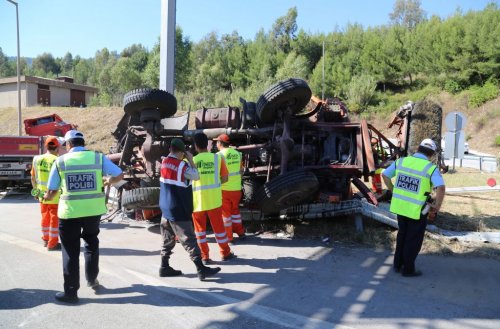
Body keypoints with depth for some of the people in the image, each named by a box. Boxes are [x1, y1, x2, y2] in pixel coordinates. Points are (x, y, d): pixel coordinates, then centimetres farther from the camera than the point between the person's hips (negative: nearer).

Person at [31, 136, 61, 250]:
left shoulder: (37, 159, 1)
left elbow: (33, 178, 9)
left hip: (42, 195, 6)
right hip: (55, 196, -6)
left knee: (45, 217, 21)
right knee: (55, 219, 5)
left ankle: (46, 240, 34)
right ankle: (52, 243, 11)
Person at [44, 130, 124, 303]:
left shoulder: (60, 161, -2)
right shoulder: (98, 157, -1)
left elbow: (52, 190, 1)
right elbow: (119, 175, -4)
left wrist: (47, 197, 22)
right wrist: (106, 182, 13)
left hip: (69, 211, -1)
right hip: (94, 210, 2)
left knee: (70, 251, 10)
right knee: (91, 242, 26)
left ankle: (71, 292, 14)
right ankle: (92, 279, 33)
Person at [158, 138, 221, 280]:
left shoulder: (164, 162, 5)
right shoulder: (181, 165, -16)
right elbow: (196, 176, -7)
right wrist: (190, 160, -2)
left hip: (166, 208, 8)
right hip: (178, 210, -8)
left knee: (168, 239, 16)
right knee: (189, 239, -6)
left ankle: (164, 267, 23)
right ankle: (201, 269, -3)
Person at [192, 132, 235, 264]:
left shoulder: (192, 161, -6)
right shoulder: (218, 158, -3)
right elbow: (225, 178, 1)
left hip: (198, 200, -1)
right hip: (214, 199, 1)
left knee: (200, 229, 13)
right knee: (218, 227, 14)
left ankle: (204, 257, 16)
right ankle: (225, 253, 26)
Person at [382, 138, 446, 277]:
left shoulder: (401, 161, 0)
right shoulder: (431, 168, -13)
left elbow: (385, 175, 7)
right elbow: (441, 188, -26)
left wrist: (394, 192, 15)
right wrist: (437, 207, -12)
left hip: (399, 206, 5)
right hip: (417, 210, -4)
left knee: (402, 235, 23)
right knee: (413, 239, 13)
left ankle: (398, 264, 34)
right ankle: (408, 269, 25)